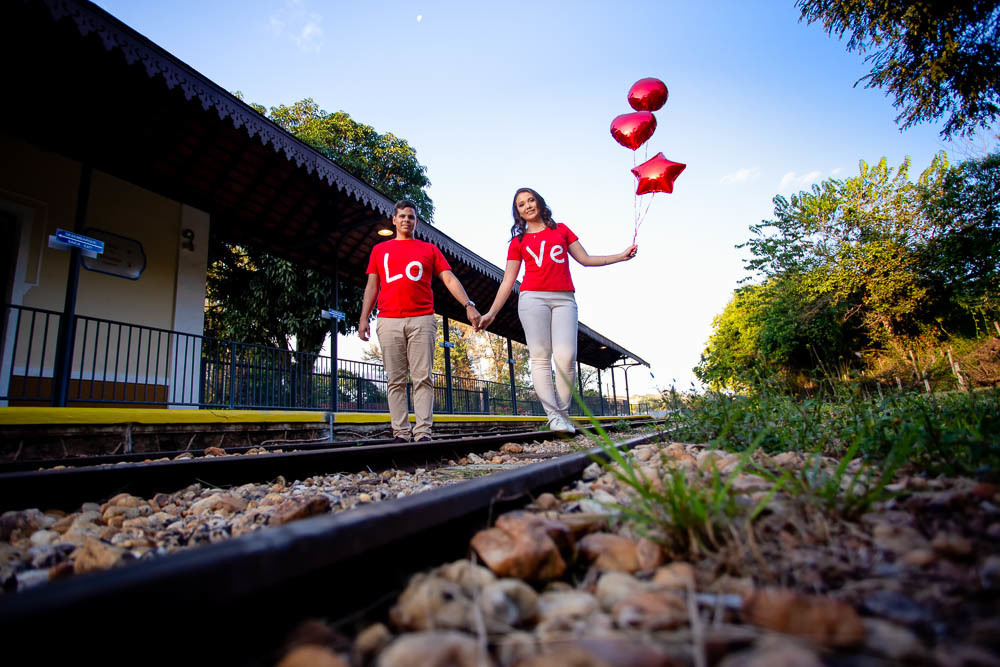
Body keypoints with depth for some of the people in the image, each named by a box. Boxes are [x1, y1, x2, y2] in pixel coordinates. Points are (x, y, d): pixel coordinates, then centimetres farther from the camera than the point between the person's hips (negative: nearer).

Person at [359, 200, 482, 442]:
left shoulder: (429, 249, 16)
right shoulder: (380, 250, 20)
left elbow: (449, 279, 8)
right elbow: (372, 286, 16)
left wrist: (468, 304, -6)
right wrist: (364, 317, 3)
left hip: (422, 320, -1)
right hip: (388, 322, 1)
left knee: (422, 378, -6)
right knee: (396, 381, 0)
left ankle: (423, 433, -6)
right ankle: (400, 433, 2)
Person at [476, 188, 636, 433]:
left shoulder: (561, 229, 20)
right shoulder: (518, 241, 16)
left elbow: (585, 259, 20)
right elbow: (508, 281, 13)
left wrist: (621, 256, 12)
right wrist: (491, 313, 7)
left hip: (564, 299, 1)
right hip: (532, 297, 0)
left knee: (566, 356, -14)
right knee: (541, 356, -12)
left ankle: (564, 413, -5)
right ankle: (553, 416, -13)